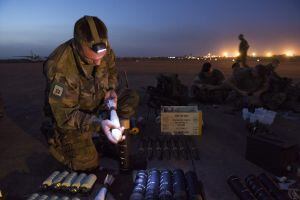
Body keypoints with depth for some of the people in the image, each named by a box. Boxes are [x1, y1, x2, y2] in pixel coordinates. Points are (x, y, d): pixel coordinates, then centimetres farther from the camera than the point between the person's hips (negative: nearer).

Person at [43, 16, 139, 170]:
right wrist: (98, 123, -44)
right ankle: (57, 137, 14)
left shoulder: (104, 49, -17)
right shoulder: (61, 69, -34)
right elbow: (64, 115, -30)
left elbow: (111, 70, 6)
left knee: (131, 98, -12)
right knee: (87, 163, -10)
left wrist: (111, 89, -14)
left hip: (97, 104, 5)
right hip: (69, 113, -5)